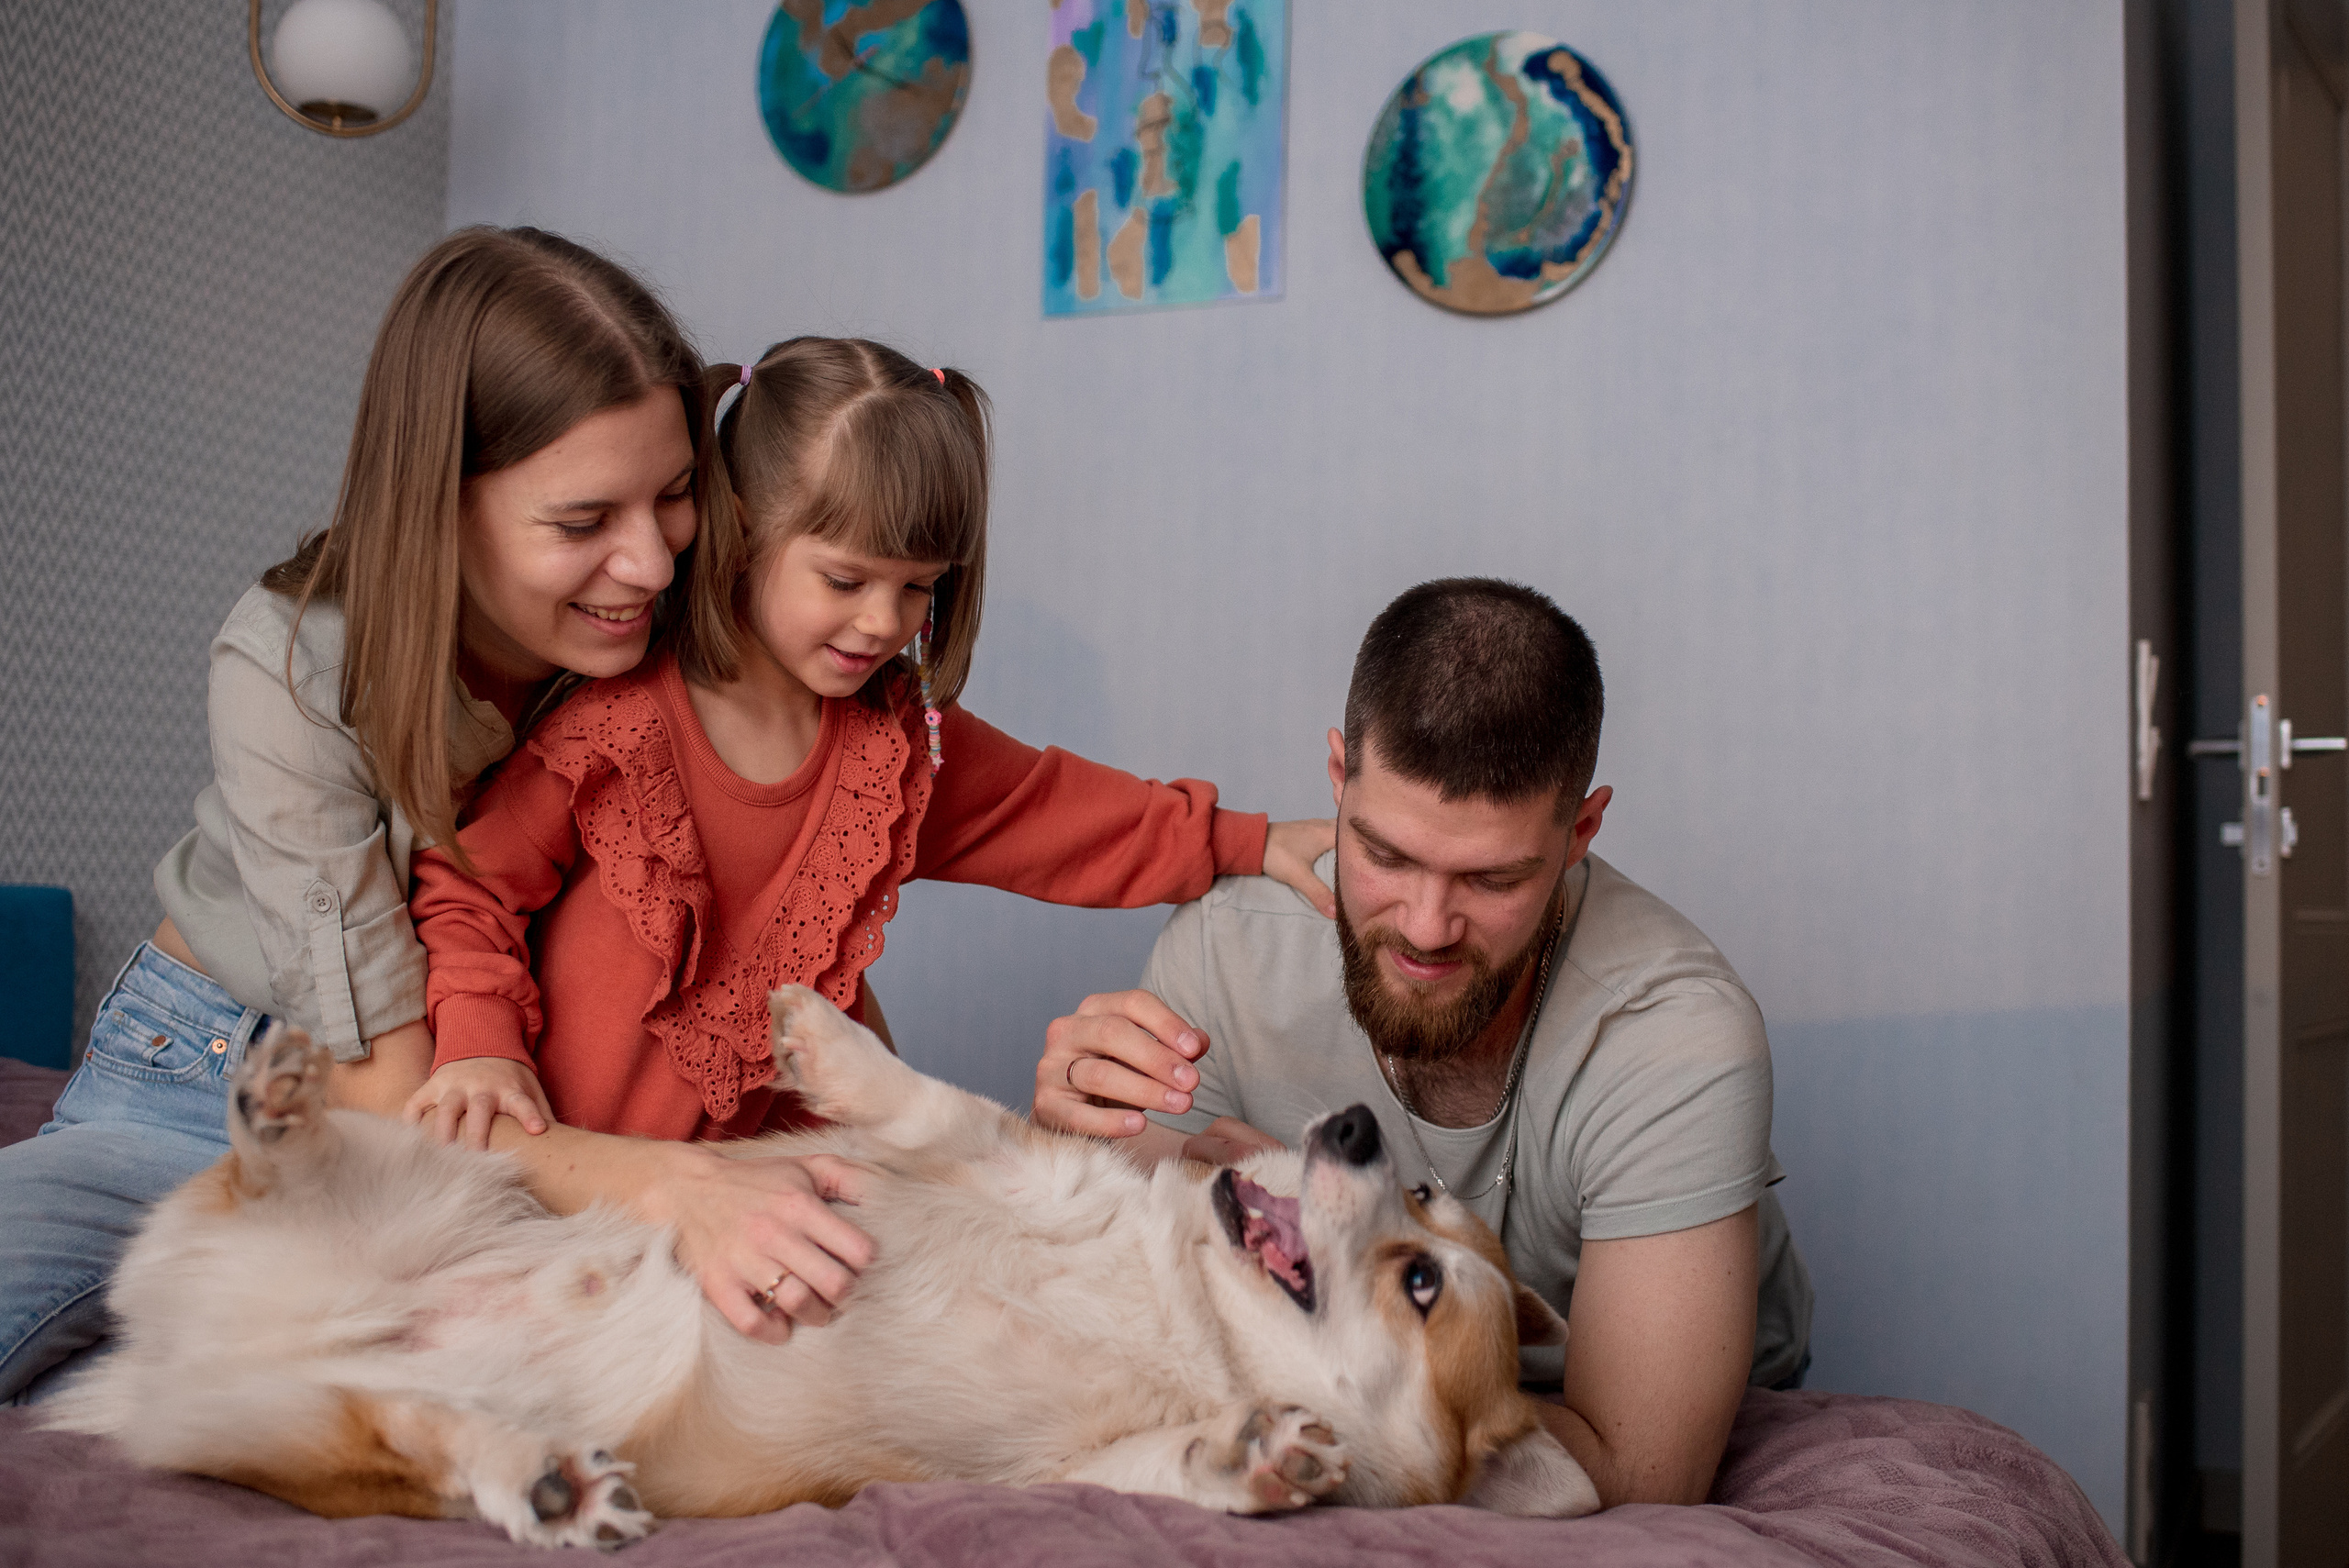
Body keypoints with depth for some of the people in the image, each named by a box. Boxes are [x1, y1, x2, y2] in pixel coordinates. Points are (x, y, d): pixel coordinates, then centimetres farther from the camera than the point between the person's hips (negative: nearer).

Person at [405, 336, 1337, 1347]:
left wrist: (1248, 844, 12)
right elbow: (466, 886, -3)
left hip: (774, 1173, 4)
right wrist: (483, 1039, -19)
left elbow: (1054, 811, 17)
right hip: (565, 1163, -4)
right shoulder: (615, 722, -11)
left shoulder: (902, 738, 5)